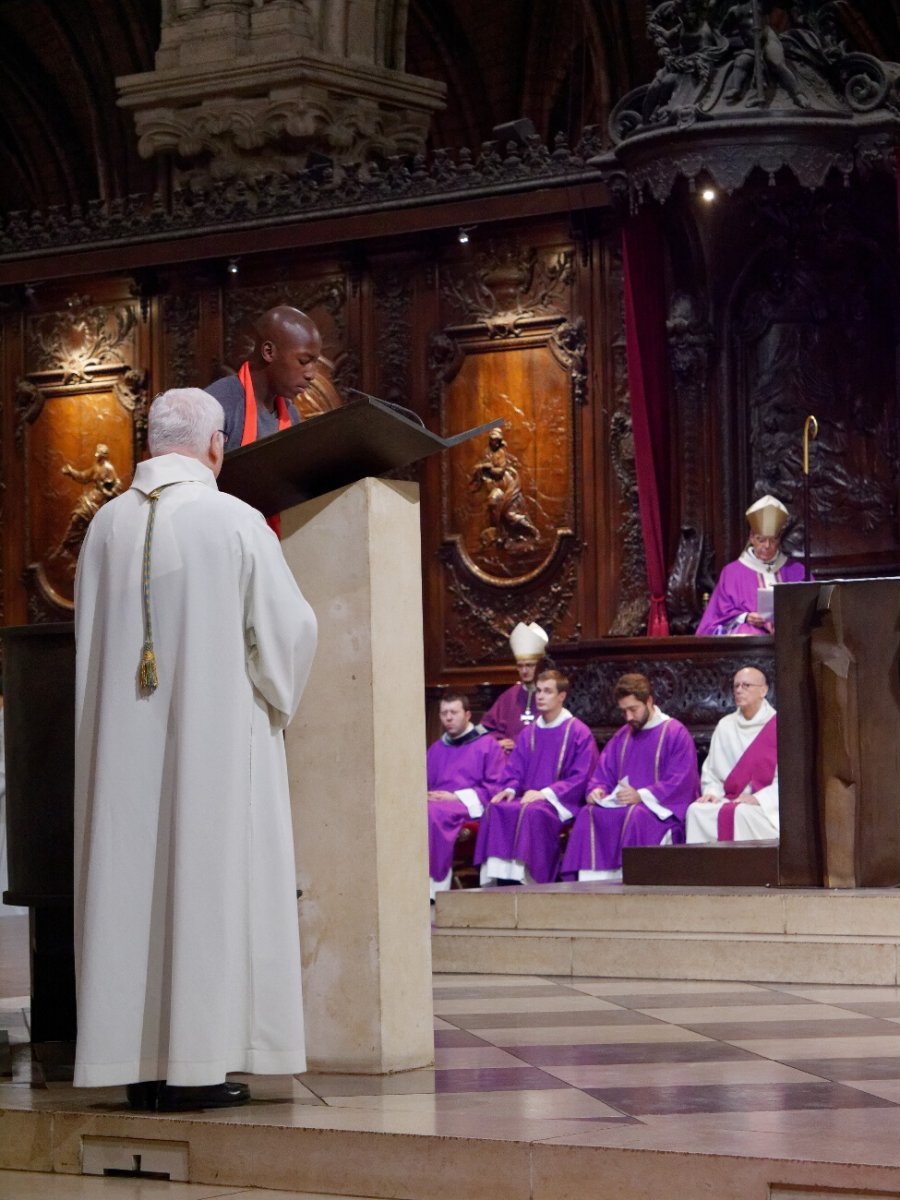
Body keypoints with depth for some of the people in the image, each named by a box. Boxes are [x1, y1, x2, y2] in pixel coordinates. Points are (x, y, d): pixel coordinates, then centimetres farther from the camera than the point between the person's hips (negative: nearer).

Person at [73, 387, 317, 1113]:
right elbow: (289, 627, -7)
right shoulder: (236, 523, -8)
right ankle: (194, 1064, -4)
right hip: (215, 738, -4)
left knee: (131, 883, 6)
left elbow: (92, 636, 9)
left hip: (126, 742, 4)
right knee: (209, 882, -1)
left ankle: (136, 1061, 7)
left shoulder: (108, 525, 3)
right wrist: (274, 700, 12)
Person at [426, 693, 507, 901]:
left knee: (432, 813, -37)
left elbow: (496, 788, 0)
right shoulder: (435, 749, 27)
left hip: (470, 808, -5)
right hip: (436, 803, 5)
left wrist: (457, 797, -10)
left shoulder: (488, 746, 11)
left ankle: (433, 889, -38)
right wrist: (425, 796, -4)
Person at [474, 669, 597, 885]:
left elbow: (581, 778, -6)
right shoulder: (528, 734, 18)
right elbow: (514, 771, 17)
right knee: (495, 809, -25)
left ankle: (523, 875, -35)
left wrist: (545, 793, -16)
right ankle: (496, 875, -31)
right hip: (527, 797, 5)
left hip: (560, 803, -5)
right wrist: (510, 789, -7)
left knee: (532, 812, -37)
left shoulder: (579, 733, 1)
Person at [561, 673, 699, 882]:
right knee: (589, 815, -22)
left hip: (661, 809, -6)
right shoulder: (621, 737, 18)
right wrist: (597, 790, -8)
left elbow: (681, 783, -11)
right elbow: (603, 774, 17)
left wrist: (641, 795, -21)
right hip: (621, 804, 6)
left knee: (635, 817, -37)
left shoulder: (676, 733, -2)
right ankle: (593, 880, -30)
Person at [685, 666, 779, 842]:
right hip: (730, 800, 4)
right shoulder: (725, 726, 14)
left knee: (743, 814, -37)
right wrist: (712, 793, -7)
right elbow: (711, 771, 14)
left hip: (767, 805, -4)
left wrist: (758, 798, -19)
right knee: (696, 811, -25)